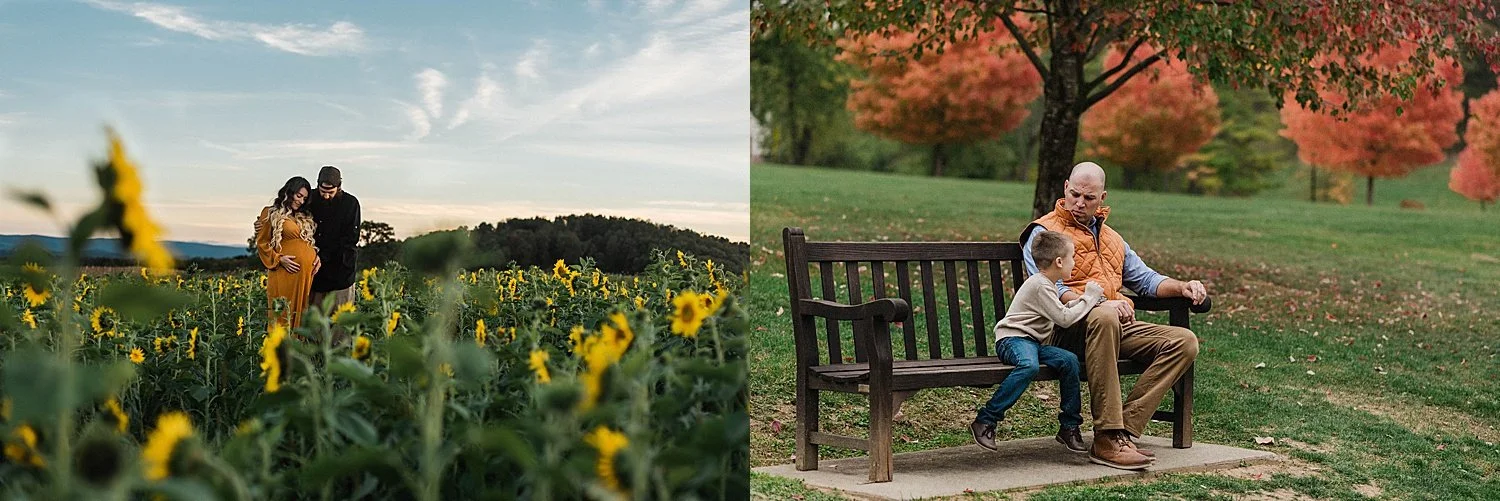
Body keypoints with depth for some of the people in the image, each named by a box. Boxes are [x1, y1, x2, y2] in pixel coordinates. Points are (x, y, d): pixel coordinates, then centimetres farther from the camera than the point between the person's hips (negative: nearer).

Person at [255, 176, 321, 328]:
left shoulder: (304, 216, 20)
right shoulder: (270, 213, 4)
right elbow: (262, 244, 2)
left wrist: (317, 256, 8)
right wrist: (279, 259, -10)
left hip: (308, 271, 5)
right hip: (286, 272, -5)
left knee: (300, 313, 7)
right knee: (284, 314, -3)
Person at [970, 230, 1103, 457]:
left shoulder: (1047, 284, 20)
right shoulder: (1040, 285, -14)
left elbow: (1060, 312, 27)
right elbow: (1064, 319, -16)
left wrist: (1085, 299, 14)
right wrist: (1090, 297, -6)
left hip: (1032, 342, 9)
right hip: (1012, 339, -9)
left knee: (1069, 360, -14)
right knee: (1029, 365, -39)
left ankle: (1069, 427, -5)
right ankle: (985, 420, -33)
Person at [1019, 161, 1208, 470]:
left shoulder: (1110, 238, 28)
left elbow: (1144, 278, 30)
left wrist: (1182, 287, 9)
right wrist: (1098, 304, -26)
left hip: (1117, 327, 7)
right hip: (1069, 329, -7)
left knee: (1184, 341, -13)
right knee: (1103, 318, -41)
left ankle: (1124, 431, -24)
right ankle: (1107, 439, -41)